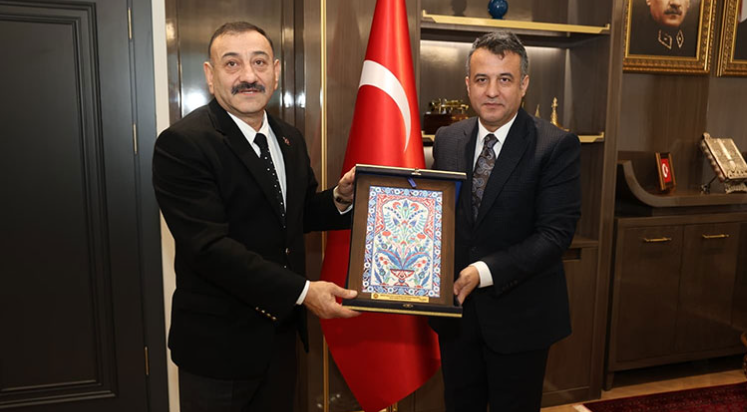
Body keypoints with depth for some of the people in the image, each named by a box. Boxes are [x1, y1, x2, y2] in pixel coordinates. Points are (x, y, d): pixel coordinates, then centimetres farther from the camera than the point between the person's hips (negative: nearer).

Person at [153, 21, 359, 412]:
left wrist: (340, 198, -7)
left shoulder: (289, 138, 5)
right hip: (219, 341, -6)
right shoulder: (182, 144, -18)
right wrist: (301, 291, -26)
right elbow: (210, 246, -25)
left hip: (281, 329, 7)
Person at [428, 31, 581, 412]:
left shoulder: (557, 146, -13)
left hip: (519, 314, -3)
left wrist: (485, 272, -28)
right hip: (456, 308, 4)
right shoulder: (446, 140, 2)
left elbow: (556, 233, -18)